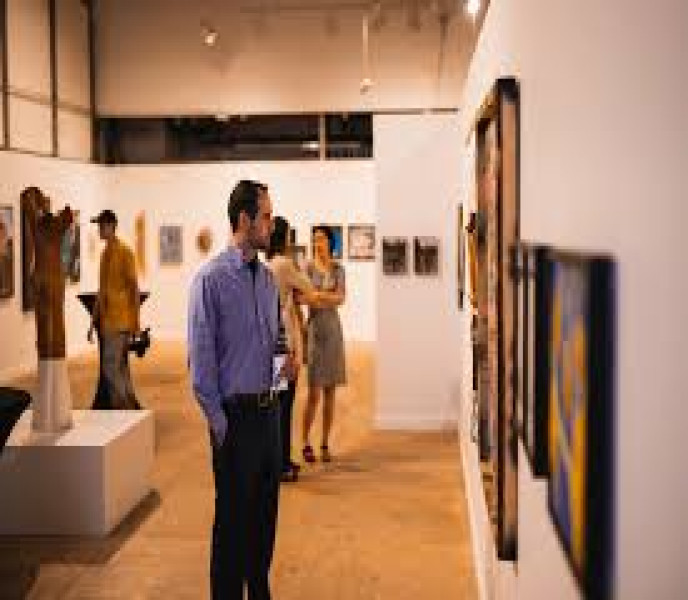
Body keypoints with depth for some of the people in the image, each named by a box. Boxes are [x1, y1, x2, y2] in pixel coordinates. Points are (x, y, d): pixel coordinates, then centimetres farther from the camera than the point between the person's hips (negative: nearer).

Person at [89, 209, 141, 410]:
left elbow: (134, 288, -11)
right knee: (120, 370, 11)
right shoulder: (104, 254, 16)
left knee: (111, 368, -11)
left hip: (119, 322, -8)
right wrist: (94, 321, 20)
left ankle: (121, 407, -5)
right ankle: (130, 407, 18)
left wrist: (136, 322, -13)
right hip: (105, 321, 9)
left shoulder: (125, 253, -9)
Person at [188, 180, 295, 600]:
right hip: (236, 413, -7)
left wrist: (286, 359, 0)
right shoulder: (211, 279, -12)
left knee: (266, 512, 16)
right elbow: (201, 358, -12)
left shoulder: (268, 278, 9)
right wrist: (220, 421, -13)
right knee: (234, 517, 4)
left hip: (269, 410, 7)